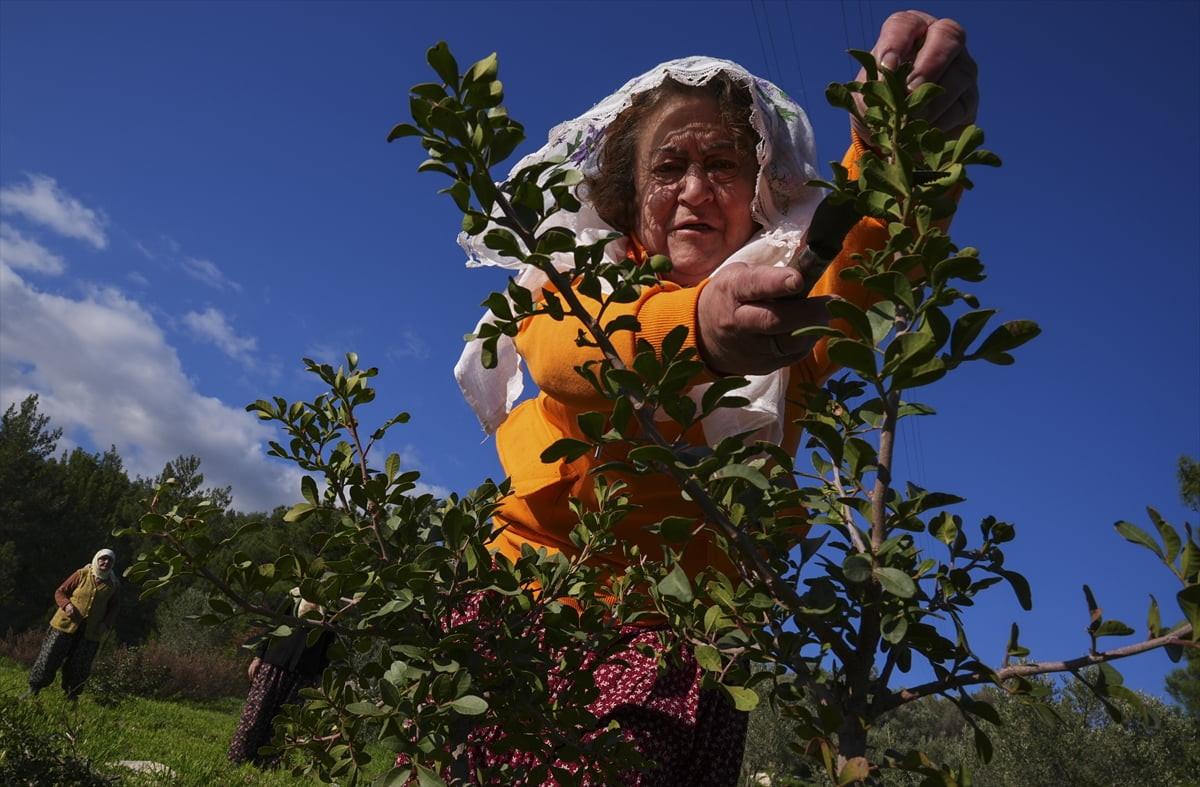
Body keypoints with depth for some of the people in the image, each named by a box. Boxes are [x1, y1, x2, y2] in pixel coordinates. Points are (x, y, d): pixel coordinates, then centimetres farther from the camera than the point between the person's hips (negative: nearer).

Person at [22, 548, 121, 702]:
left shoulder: (114, 585, 4)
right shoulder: (81, 575, -2)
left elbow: (114, 608, 11)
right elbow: (60, 592, 4)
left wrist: (106, 624, -6)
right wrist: (66, 604, -16)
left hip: (91, 632, 1)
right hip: (66, 624, -1)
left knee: (80, 666, 3)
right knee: (49, 657, 1)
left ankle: (71, 695, 20)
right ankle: (34, 689, 19)